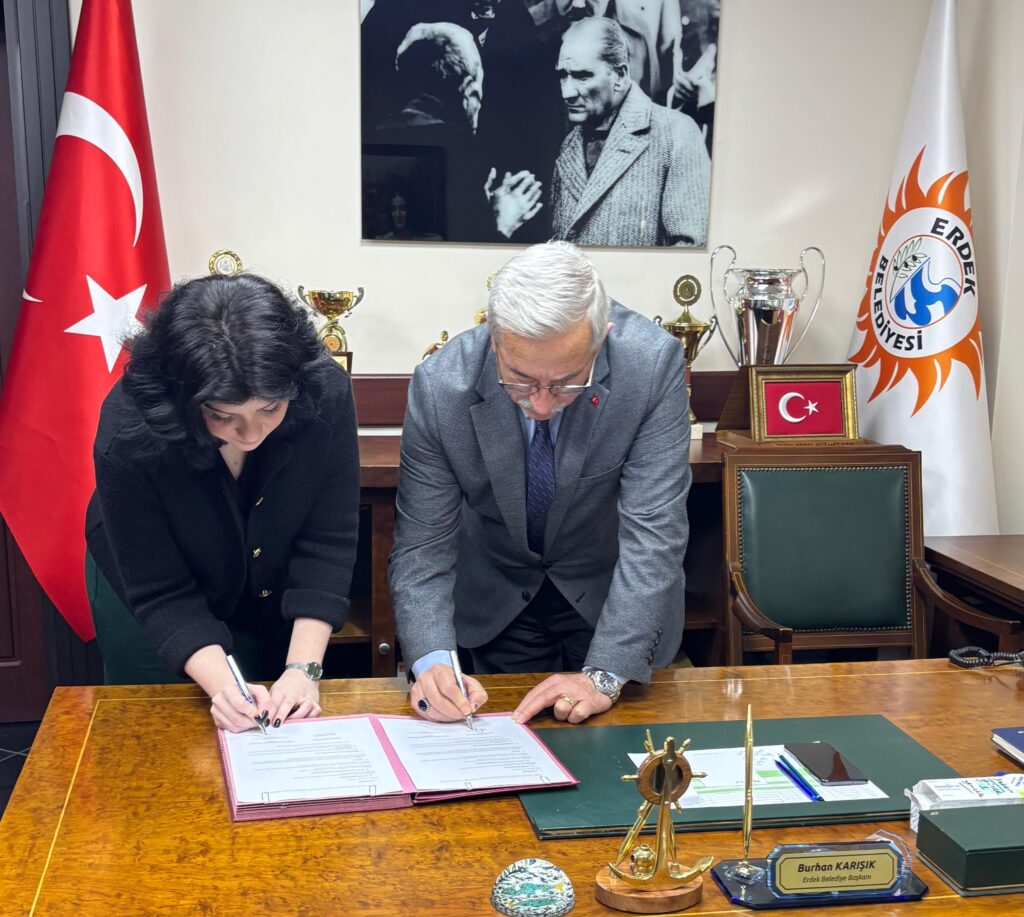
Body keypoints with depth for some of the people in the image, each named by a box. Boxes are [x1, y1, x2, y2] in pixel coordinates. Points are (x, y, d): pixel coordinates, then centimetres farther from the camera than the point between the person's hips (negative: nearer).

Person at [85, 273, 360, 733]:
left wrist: (303, 668, -31)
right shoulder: (127, 433, -35)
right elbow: (160, 593, -27)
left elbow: (327, 545, -24)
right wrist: (220, 682, -41)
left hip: (275, 602, 2)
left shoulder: (325, 394, -31)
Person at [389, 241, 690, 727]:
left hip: (612, 596, 0)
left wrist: (605, 675, -34)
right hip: (498, 600, 1)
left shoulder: (653, 363, -29)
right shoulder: (439, 385, -26)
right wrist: (431, 660, -36)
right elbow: (423, 544, -19)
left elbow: (653, 531, -28)